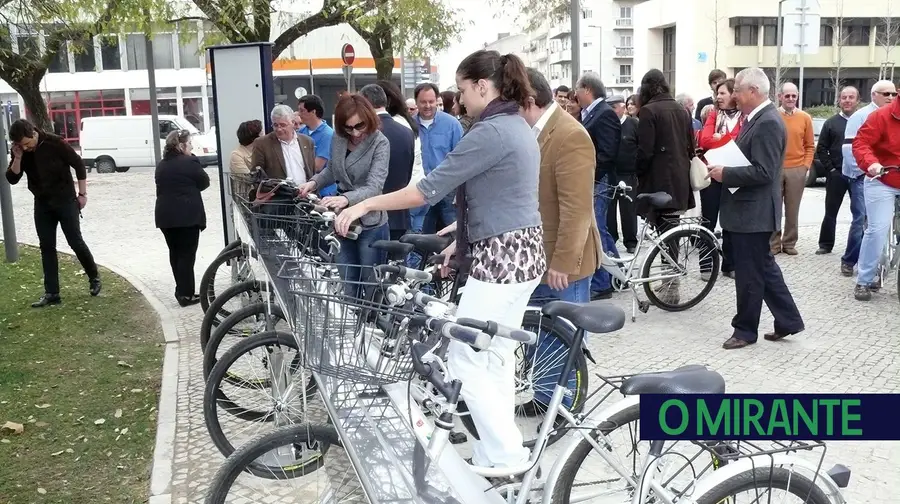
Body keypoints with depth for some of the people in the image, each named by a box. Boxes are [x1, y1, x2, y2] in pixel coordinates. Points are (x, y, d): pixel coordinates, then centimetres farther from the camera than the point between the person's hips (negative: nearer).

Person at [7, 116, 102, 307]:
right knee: (46, 247, 5)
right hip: (42, 204, 5)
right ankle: (51, 293, 8)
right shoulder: (20, 151, -4)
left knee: (75, 242, -1)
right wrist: (17, 157, -20)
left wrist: (82, 194, -8)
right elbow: (12, 179, -4)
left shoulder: (55, 143, -17)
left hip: (65, 200, -5)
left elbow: (79, 165, -9)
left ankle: (94, 277, 22)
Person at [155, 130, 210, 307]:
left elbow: (161, 189, 17)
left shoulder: (161, 165, 13)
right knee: (187, 254, -2)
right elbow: (204, 182, -1)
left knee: (175, 253, 14)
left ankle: (182, 290, 20)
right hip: (187, 215, -7)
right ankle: (186, 294, -2)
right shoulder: (190, 163, -11)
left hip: (165, 215, 7)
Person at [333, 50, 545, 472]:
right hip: (522, 252, 10)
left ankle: (506, 457, 7)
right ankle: (498, 449, 26)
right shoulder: (518, 127, 13)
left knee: (464, 361, 0)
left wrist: (364, 205, -9)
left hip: (500, 259, -10)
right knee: (498, 354, 17)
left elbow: (428, 190, -18)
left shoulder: (490, 132, -18)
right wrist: (462, 240, 17)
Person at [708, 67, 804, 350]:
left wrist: (725, 174, -18)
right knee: (763, 267, 17)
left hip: (753, 212, -10)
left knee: (749, 273, 2)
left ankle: (745, 330, 14)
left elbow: (763, 172, -25)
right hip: (749, 209, 10)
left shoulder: (768, 123, -19)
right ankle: (787, 320, 27)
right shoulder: (758, 118, 12)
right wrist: (723, 169, 3)